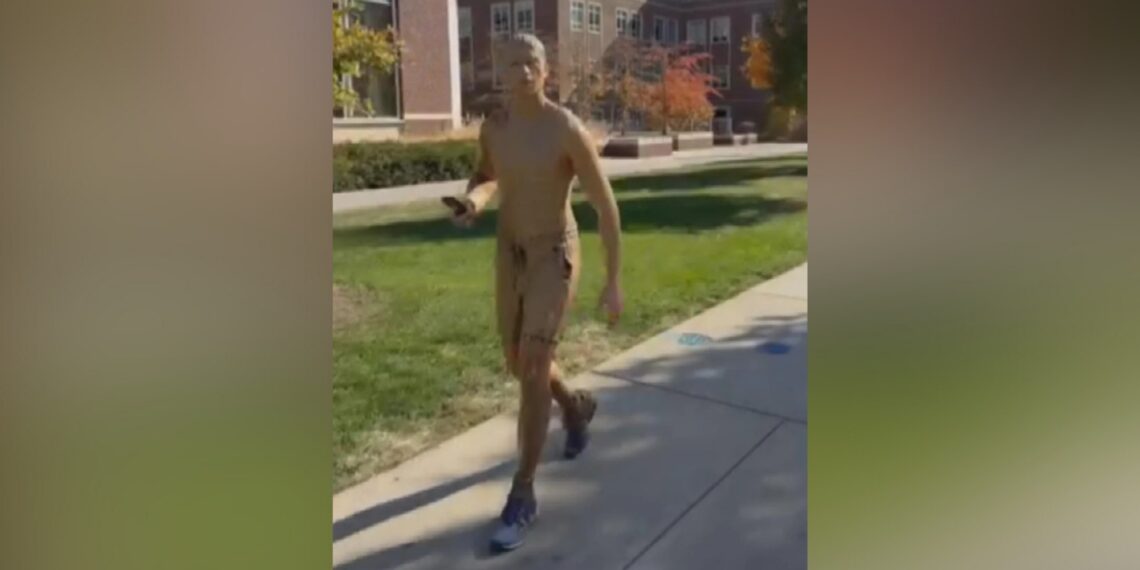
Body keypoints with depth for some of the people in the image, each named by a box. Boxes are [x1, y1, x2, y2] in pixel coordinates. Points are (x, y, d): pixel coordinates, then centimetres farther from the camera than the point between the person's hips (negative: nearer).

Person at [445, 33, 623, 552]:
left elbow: (606, 206, -14)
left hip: (556, 257, -6)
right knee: (517, 365, 15)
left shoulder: (569, 130, -19)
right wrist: (471, 204, -9)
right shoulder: (492, 126, -2)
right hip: (510, 255, 6)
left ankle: (522, 497, -6)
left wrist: (614, 282, -12)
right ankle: (577, 407, 48)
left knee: (534, 368, -18)